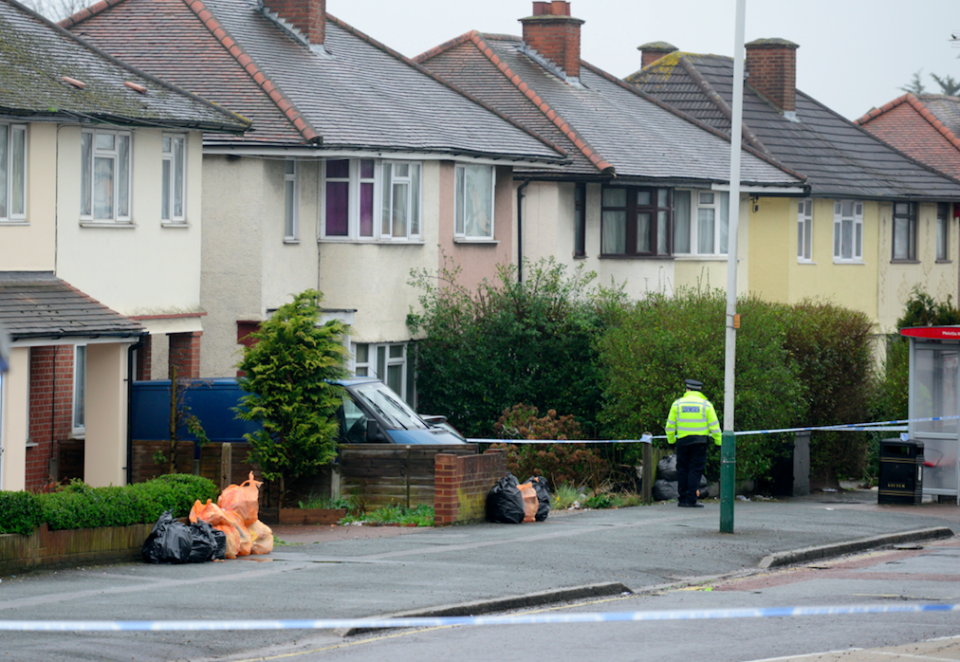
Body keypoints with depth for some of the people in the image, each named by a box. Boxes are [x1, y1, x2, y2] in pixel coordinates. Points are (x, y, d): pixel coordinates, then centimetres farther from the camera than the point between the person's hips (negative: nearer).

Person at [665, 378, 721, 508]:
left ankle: (683, 499, 9)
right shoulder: (706, 405, 1)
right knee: (695, 471, -1)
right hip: (700, 442, -2)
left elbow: (670, 425, 8)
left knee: (682, 471, 9)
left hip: (682, 441, 2)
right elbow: (714, 426, 0)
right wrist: (719, 442, 7)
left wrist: (671, 440, 20)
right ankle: (691, 500, -8)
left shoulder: (677, 404, 4)